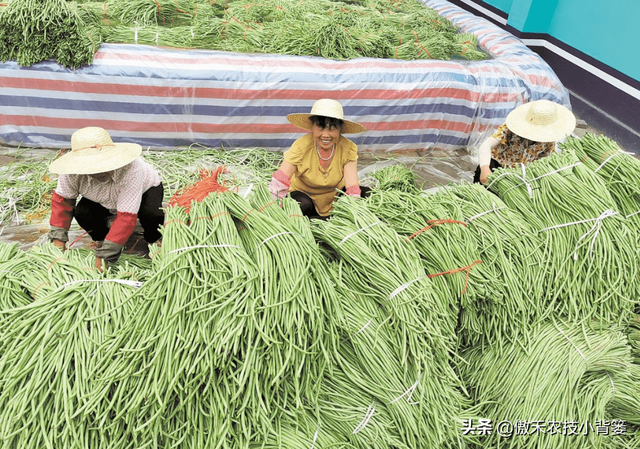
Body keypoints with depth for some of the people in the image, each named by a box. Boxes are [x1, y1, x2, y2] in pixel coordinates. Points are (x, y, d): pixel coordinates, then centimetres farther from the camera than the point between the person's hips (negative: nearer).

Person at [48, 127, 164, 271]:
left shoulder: (131, 169, -45)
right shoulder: (72, 170, -32)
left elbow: (126, 217, -43)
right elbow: (62, 199, -13)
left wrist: (104, 256, -42)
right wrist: (58, 238, -20)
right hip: (105, 200, 4)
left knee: (151, 215, -34)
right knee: (82, 213, -23)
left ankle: (153, 239, 2)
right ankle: (101, 238, 10)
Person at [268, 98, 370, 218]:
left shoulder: (348, 149, -18)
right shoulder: (302, 146, -23)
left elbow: (352, 187, -23)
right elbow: (279, 181, -26)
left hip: (335, 194, 3)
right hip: (303, 193, -2)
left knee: (367, 193, -19)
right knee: (304, 204, -36)